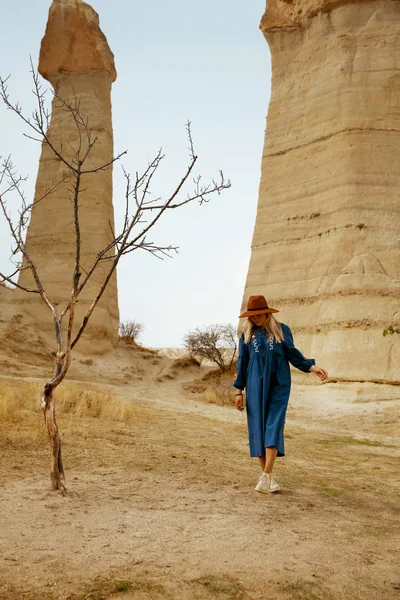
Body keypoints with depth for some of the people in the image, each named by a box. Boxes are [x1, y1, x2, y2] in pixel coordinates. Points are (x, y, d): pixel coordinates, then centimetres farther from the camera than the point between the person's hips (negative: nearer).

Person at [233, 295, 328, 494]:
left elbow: (293, 354, 3)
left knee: (274, 427, -11)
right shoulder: (247, 334, 7)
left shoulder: (282, 330, 3)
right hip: (256, 386, 2)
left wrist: (312, 367, -12)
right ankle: (267, 475, 9)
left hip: (278, 386, -2)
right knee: (258, 427, 0)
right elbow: (242, 363, 9)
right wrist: (239, 391, 6)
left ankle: (266, 475, -14)